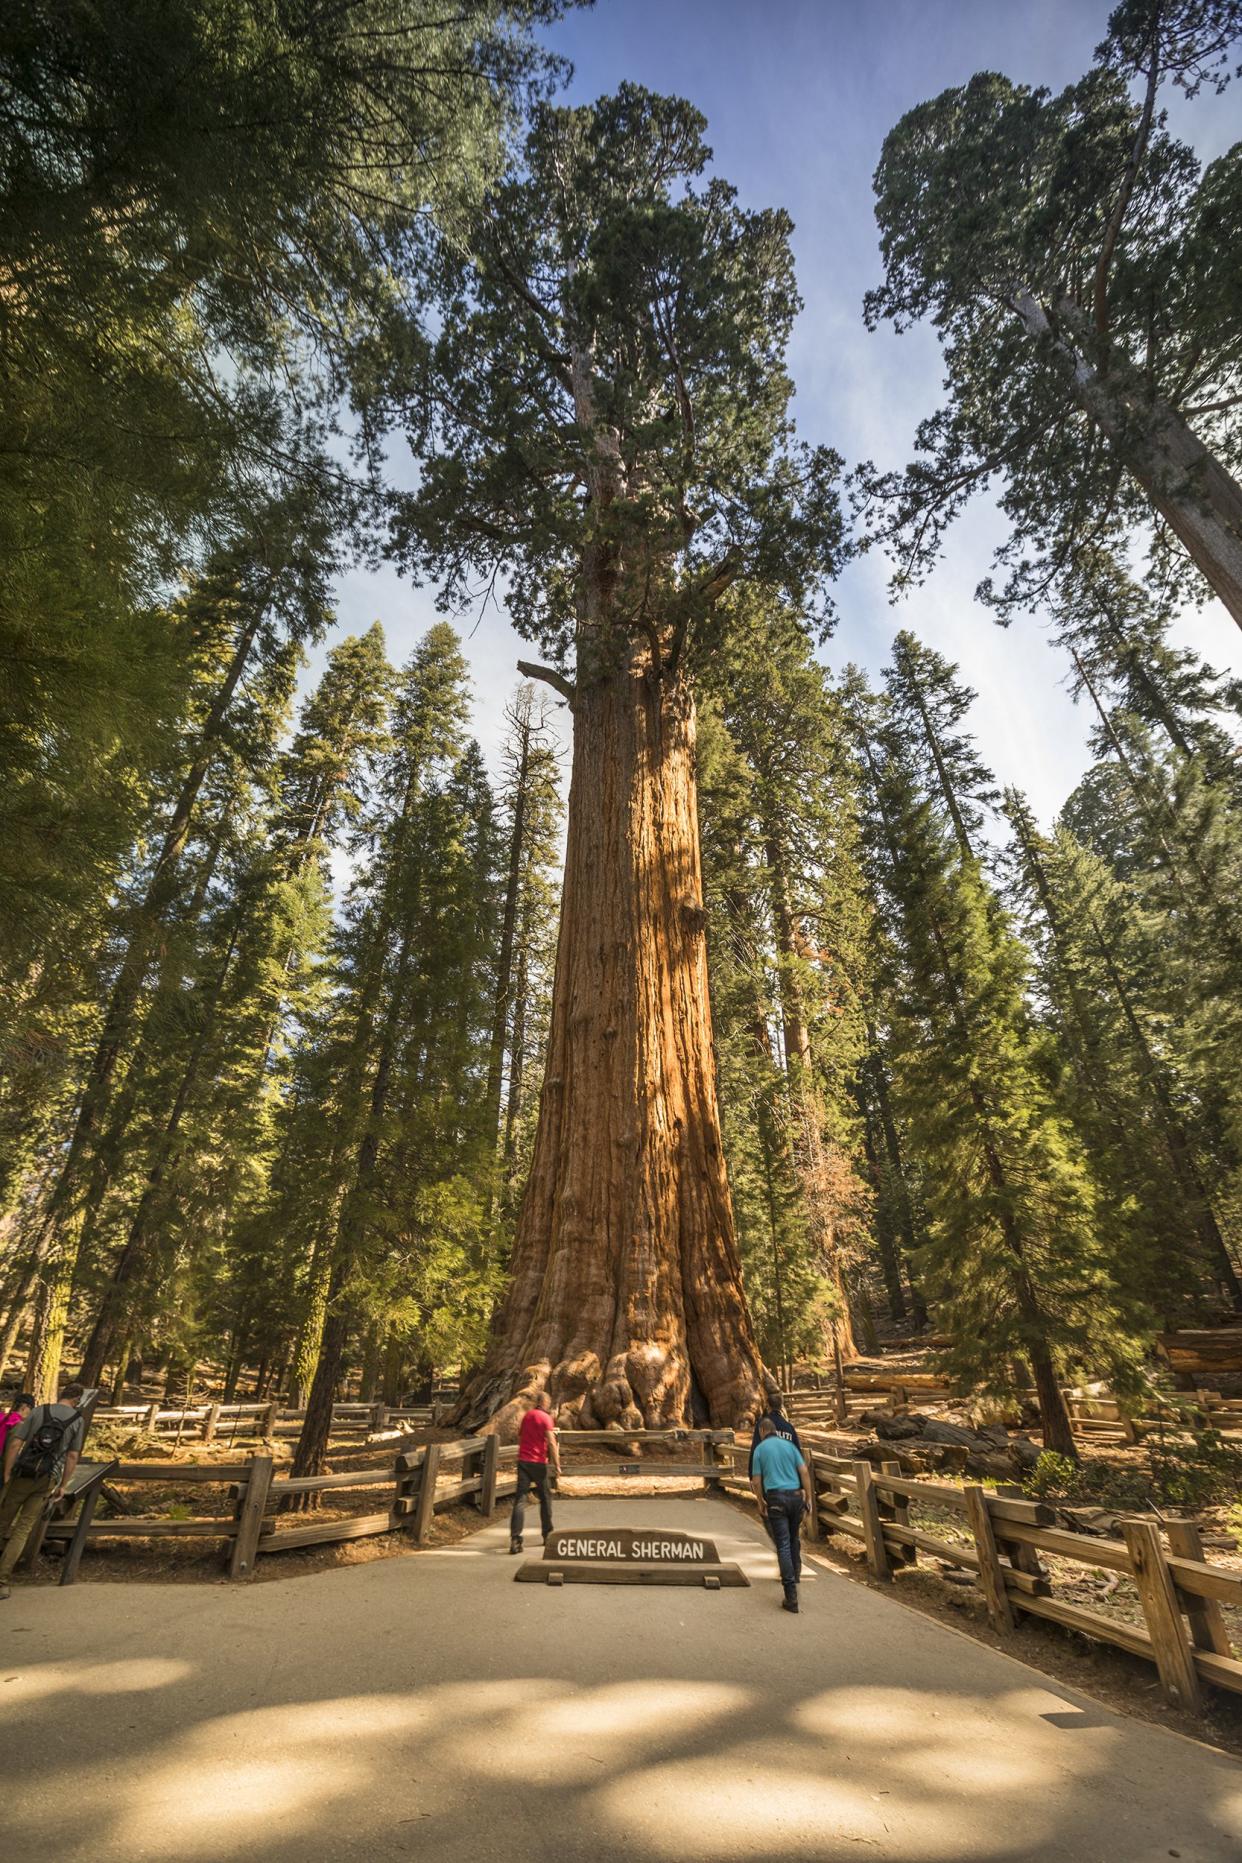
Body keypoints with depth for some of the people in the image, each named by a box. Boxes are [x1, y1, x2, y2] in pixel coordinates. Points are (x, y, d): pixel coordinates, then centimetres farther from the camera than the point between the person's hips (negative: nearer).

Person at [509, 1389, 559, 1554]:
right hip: (538, 1463, -4)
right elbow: (552, 1443, -14)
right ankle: (547, 1534, 25)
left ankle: (515, 1539, -14)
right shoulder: (546, 1418, -8)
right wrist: (557, 1464, -10)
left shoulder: (527, 1416, 10)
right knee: (545, 1498, 16)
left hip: (522, 1460, 4)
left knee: (520, 1499, -2)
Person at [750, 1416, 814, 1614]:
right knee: (793, 1540, 24)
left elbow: (756, 1481, 2)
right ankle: (795, 1576, 30)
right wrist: (808, 1497, 7)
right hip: (796, 1495, 3)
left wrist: (760, 1502, 16)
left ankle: (791, 1596, -7)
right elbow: (804, 1471, 2)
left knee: (783, 1545, -3)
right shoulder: (789, 1445, 10)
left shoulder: (760, 1449, 3)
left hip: (776, 1498, -3)